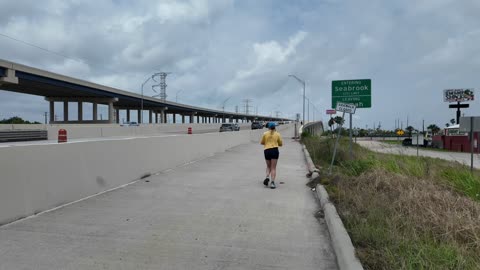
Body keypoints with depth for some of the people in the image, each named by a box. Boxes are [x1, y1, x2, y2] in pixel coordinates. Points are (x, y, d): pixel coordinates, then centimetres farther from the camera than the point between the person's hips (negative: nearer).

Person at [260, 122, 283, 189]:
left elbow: (262, 143, 14)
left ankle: (267, 177, -5)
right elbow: (281, 144, 12)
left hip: (266, 151, 1)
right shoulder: (277, 134, 6)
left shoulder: (265, 134, 5)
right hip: (275, 150, -1)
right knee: (273, 168, 2)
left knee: (268, 167, 19)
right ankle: (272, 182, -8)